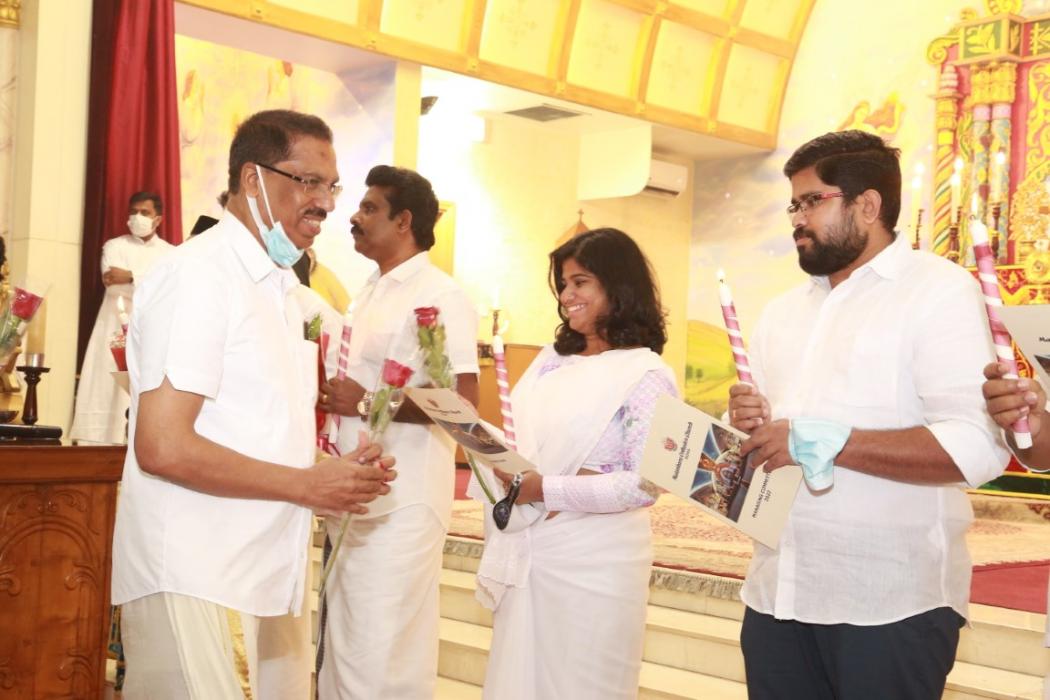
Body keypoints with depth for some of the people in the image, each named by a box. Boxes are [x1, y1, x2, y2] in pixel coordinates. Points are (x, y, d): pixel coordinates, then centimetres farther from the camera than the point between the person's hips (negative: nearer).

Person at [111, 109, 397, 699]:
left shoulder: (279, 286, 16)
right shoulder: (200, 274, -12)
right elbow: (162, 447, -20)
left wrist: (340, 475, 1)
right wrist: (309, 485, -14)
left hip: (269, 578, 8)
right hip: (196, 582, -8)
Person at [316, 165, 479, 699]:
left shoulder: (439, 296, -13)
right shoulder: (369, 294, 15)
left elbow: (462, 401, -21)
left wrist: (368, 404, -21)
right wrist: (328, 394, 6)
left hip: (401, 502, -9)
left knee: (380, 657, -4)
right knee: (344, 647, 17)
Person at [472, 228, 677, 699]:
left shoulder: (646, 374, -8)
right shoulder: (550, 360, 13)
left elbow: (644, 485, -16)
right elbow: (517, 443, 11)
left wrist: (548, 489, -20)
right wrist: (504, 470, -11)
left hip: (592, 560, -6)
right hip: (524, 552, 6)